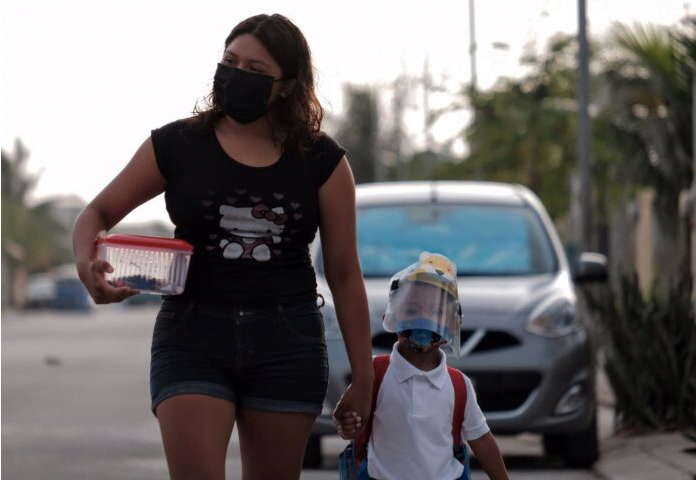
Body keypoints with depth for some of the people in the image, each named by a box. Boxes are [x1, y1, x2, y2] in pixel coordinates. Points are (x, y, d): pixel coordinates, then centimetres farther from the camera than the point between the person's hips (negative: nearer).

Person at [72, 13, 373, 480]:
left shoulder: (321, 161, 2)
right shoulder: (178, 144, 2)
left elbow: (345, 274, 5)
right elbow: (97, 214, 8)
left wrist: (363, 378, 4)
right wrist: (86, 261, -16)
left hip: (288, 342, 1)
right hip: (193, 336, -1)